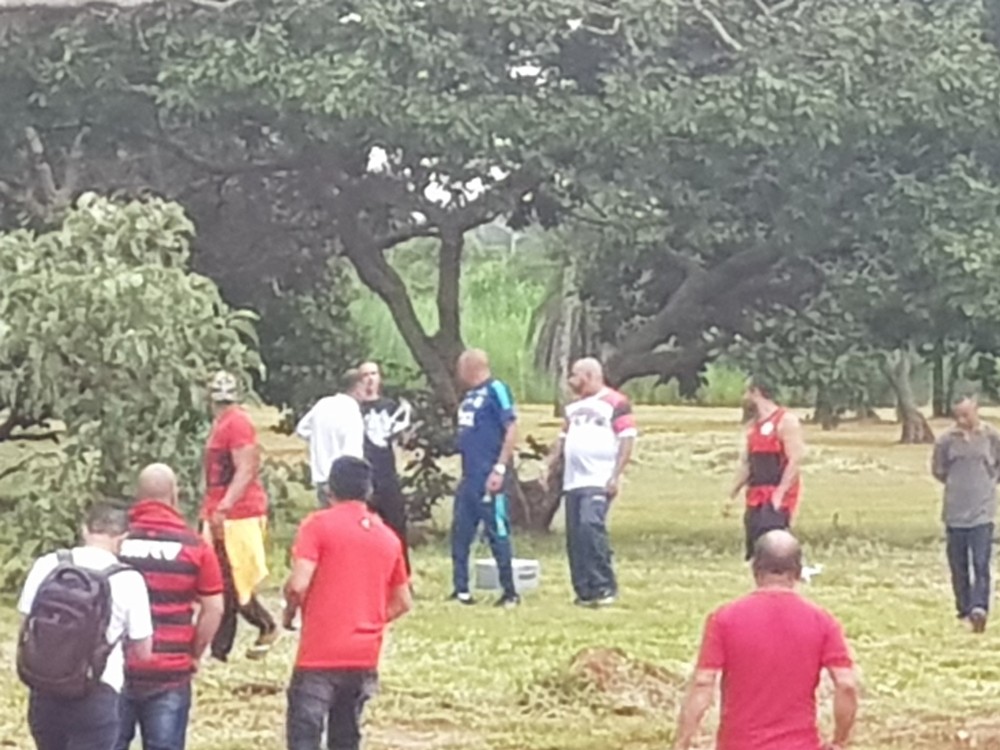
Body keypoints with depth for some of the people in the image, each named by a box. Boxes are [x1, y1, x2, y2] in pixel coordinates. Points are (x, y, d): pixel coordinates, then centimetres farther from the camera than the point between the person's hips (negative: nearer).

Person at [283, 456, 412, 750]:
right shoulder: (388, 537, 10)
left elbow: (299, 584, -16)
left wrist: (290, 609, 4)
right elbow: (402, 602, 15)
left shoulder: (318, 524, -6)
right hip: (364, 656, 5)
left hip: (320, 654, -5)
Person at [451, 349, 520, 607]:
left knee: (497, 533, -4)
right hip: (468, 477, 9)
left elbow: (512, 430, -14)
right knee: (460, 533, 9)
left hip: (488, 478, -9)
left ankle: (510, 593, 2)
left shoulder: (495, 390, -10)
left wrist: (500, 468, -18)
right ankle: (461, 591, 16)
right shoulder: (470, 395, 16)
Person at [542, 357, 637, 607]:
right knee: (574, 536, 4)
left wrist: (616, 476, -16)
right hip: (573, 481, 8)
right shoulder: (574, 406, 20)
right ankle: (585, 591, 10)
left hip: (599, 481, -8)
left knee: (591, 526, -22)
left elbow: (627, 440, -9)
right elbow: (564, 439, 27)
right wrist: (549, 467, 17)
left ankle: (605, 587, -16)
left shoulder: (615, 403, -4)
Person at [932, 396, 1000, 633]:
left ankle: (979, 608, -17)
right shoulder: (946, 440, -2)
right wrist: (955, 483, 6)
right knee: (958, 565, 7)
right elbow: (937, 469, 12)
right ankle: (964, 609, 17)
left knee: (981, 562, -12)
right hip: (955, 512, 2)